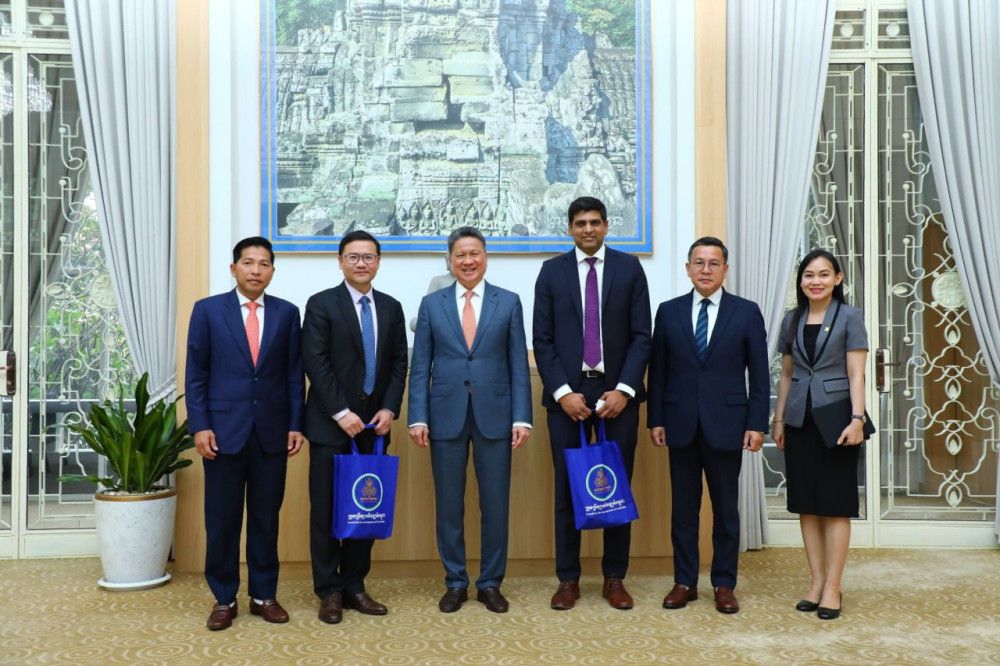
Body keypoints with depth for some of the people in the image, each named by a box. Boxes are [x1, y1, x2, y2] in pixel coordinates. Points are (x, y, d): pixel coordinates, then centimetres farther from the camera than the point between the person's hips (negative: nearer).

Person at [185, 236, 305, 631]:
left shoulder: (287, 313, 6)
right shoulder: (208, 310, 2)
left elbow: (294, 373, 6)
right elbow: (195, 374, 1)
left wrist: (296, 425, 0)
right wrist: (199, 426, -7)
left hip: (272, 431, 1)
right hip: (224, 430, -1)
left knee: (266, 518, 9)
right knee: (222, 520, 5)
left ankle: (264, 595, 21)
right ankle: (224, 599, 19)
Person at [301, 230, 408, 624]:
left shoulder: (391, 307, 11)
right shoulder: (322, 304, -3)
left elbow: (399, 363, 9)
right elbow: (316, 363, -10)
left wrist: (390, 408, -4)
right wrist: (341, 413, -15)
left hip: (373, 424, 4)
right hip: (330, 424, -4)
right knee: (326, 510, 2)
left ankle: (354, 586, 18)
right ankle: (329, 591, 13)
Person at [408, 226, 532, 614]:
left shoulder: (508, 302, 5)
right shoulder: (431, 303, 6)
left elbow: (518, 364, 3)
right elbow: (420, 367, 4)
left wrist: (522, 418, -5)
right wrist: (418, 418, -4)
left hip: (494, 414, 0)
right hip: (446, 415, 1)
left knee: (495, 503, 5)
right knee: (448, 504, 7)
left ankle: (490, 583, 20)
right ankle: (455, 582, 22)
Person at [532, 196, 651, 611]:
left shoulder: (629, 268, 5)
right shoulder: (552, 271, 6)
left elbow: (641, 335, 0)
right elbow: (542, 339, 2)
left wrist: (624, 390, -10)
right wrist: (562, 392, -9)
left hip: (618, 392, 0)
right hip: (567, 393, 0)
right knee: (567, 488, 5)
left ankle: (615, 578, 18)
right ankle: (568, 579, 16)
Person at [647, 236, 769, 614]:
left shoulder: (746, 312, 2)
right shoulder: (669, 312, 5)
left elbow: (758, 374, 1)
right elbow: (658, 370, 6)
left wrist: (757, 424, -5)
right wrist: (656, 419, 1)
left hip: (726, 424, -1)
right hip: (681, 424, 1)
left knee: (726, 508, 7)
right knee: (683, 507, 8)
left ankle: (724, 584, 19)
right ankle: (684, 581, 19)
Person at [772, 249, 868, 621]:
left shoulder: (850, 318, -2)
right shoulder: (792, 321, 9)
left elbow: (856, 374, -7)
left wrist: (857, 419, -16)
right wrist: (778, 420, 9)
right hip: (800, 422, 4)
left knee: (835, 506, 1)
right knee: (806, 505, 7)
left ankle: (832, 588, 7)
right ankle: (816, 582, 16)